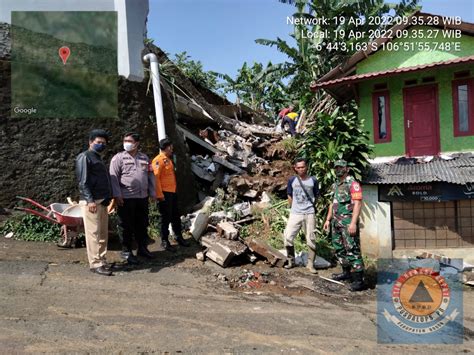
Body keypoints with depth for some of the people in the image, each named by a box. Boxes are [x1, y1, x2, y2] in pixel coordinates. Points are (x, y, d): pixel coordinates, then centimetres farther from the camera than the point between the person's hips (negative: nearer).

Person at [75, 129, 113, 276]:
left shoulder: (98, 158, 23)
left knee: (103, 234, 10)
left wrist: (108, 198, 17)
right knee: (93, 233, -6)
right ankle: (95, 263, -1)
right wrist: (90, 200, -21)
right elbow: (83, 181, -14)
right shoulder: (84, 157, -5)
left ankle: (102, 260, 18)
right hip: (91, 201, -9)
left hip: (102, 201, 9)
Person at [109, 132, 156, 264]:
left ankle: (142, 248, 27)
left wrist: (152, 193, 11)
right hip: (126, 198, -5)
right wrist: (117, 195, -15)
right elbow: (114, 177, -7)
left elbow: (150, 176, 15)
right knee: (127, 226, 2)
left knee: (142, 225, 13)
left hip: (143, 197, 5)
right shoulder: (118, 158, -2)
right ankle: (127, 251, 14)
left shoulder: (144, 158, 12)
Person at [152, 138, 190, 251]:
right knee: (166, 218, 0)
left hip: (173, 192, 9)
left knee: (176, 216, 16)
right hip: (165, 193, -9)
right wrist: (160, 195, -21)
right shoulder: (158, 160, -13)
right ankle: (164, 241, 11)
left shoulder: (168, 159, 16)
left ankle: (178, 237, 29)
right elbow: (156, 178, -19)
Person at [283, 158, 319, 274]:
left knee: (311, 240, 2)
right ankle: (291, 261, 14)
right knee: (288, 238, -6)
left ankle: (310, 264, 15)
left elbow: (316, 196, 12)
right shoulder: (292, 180, 2)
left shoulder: (313, 180, 1)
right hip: (295, 213, 1)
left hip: (309, 214, -1)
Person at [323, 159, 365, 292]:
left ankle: (359, 279, -4)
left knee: (352, 250, -9)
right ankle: (346, 272, 29)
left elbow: (357, 203, -17)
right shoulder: (335, 185, 17)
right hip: (336, 222, 9)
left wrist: (353, 222, -24)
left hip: (348, 222, -9)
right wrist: (328, 219, 19)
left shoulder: (353, 184, -9)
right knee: (339, 248, 15)